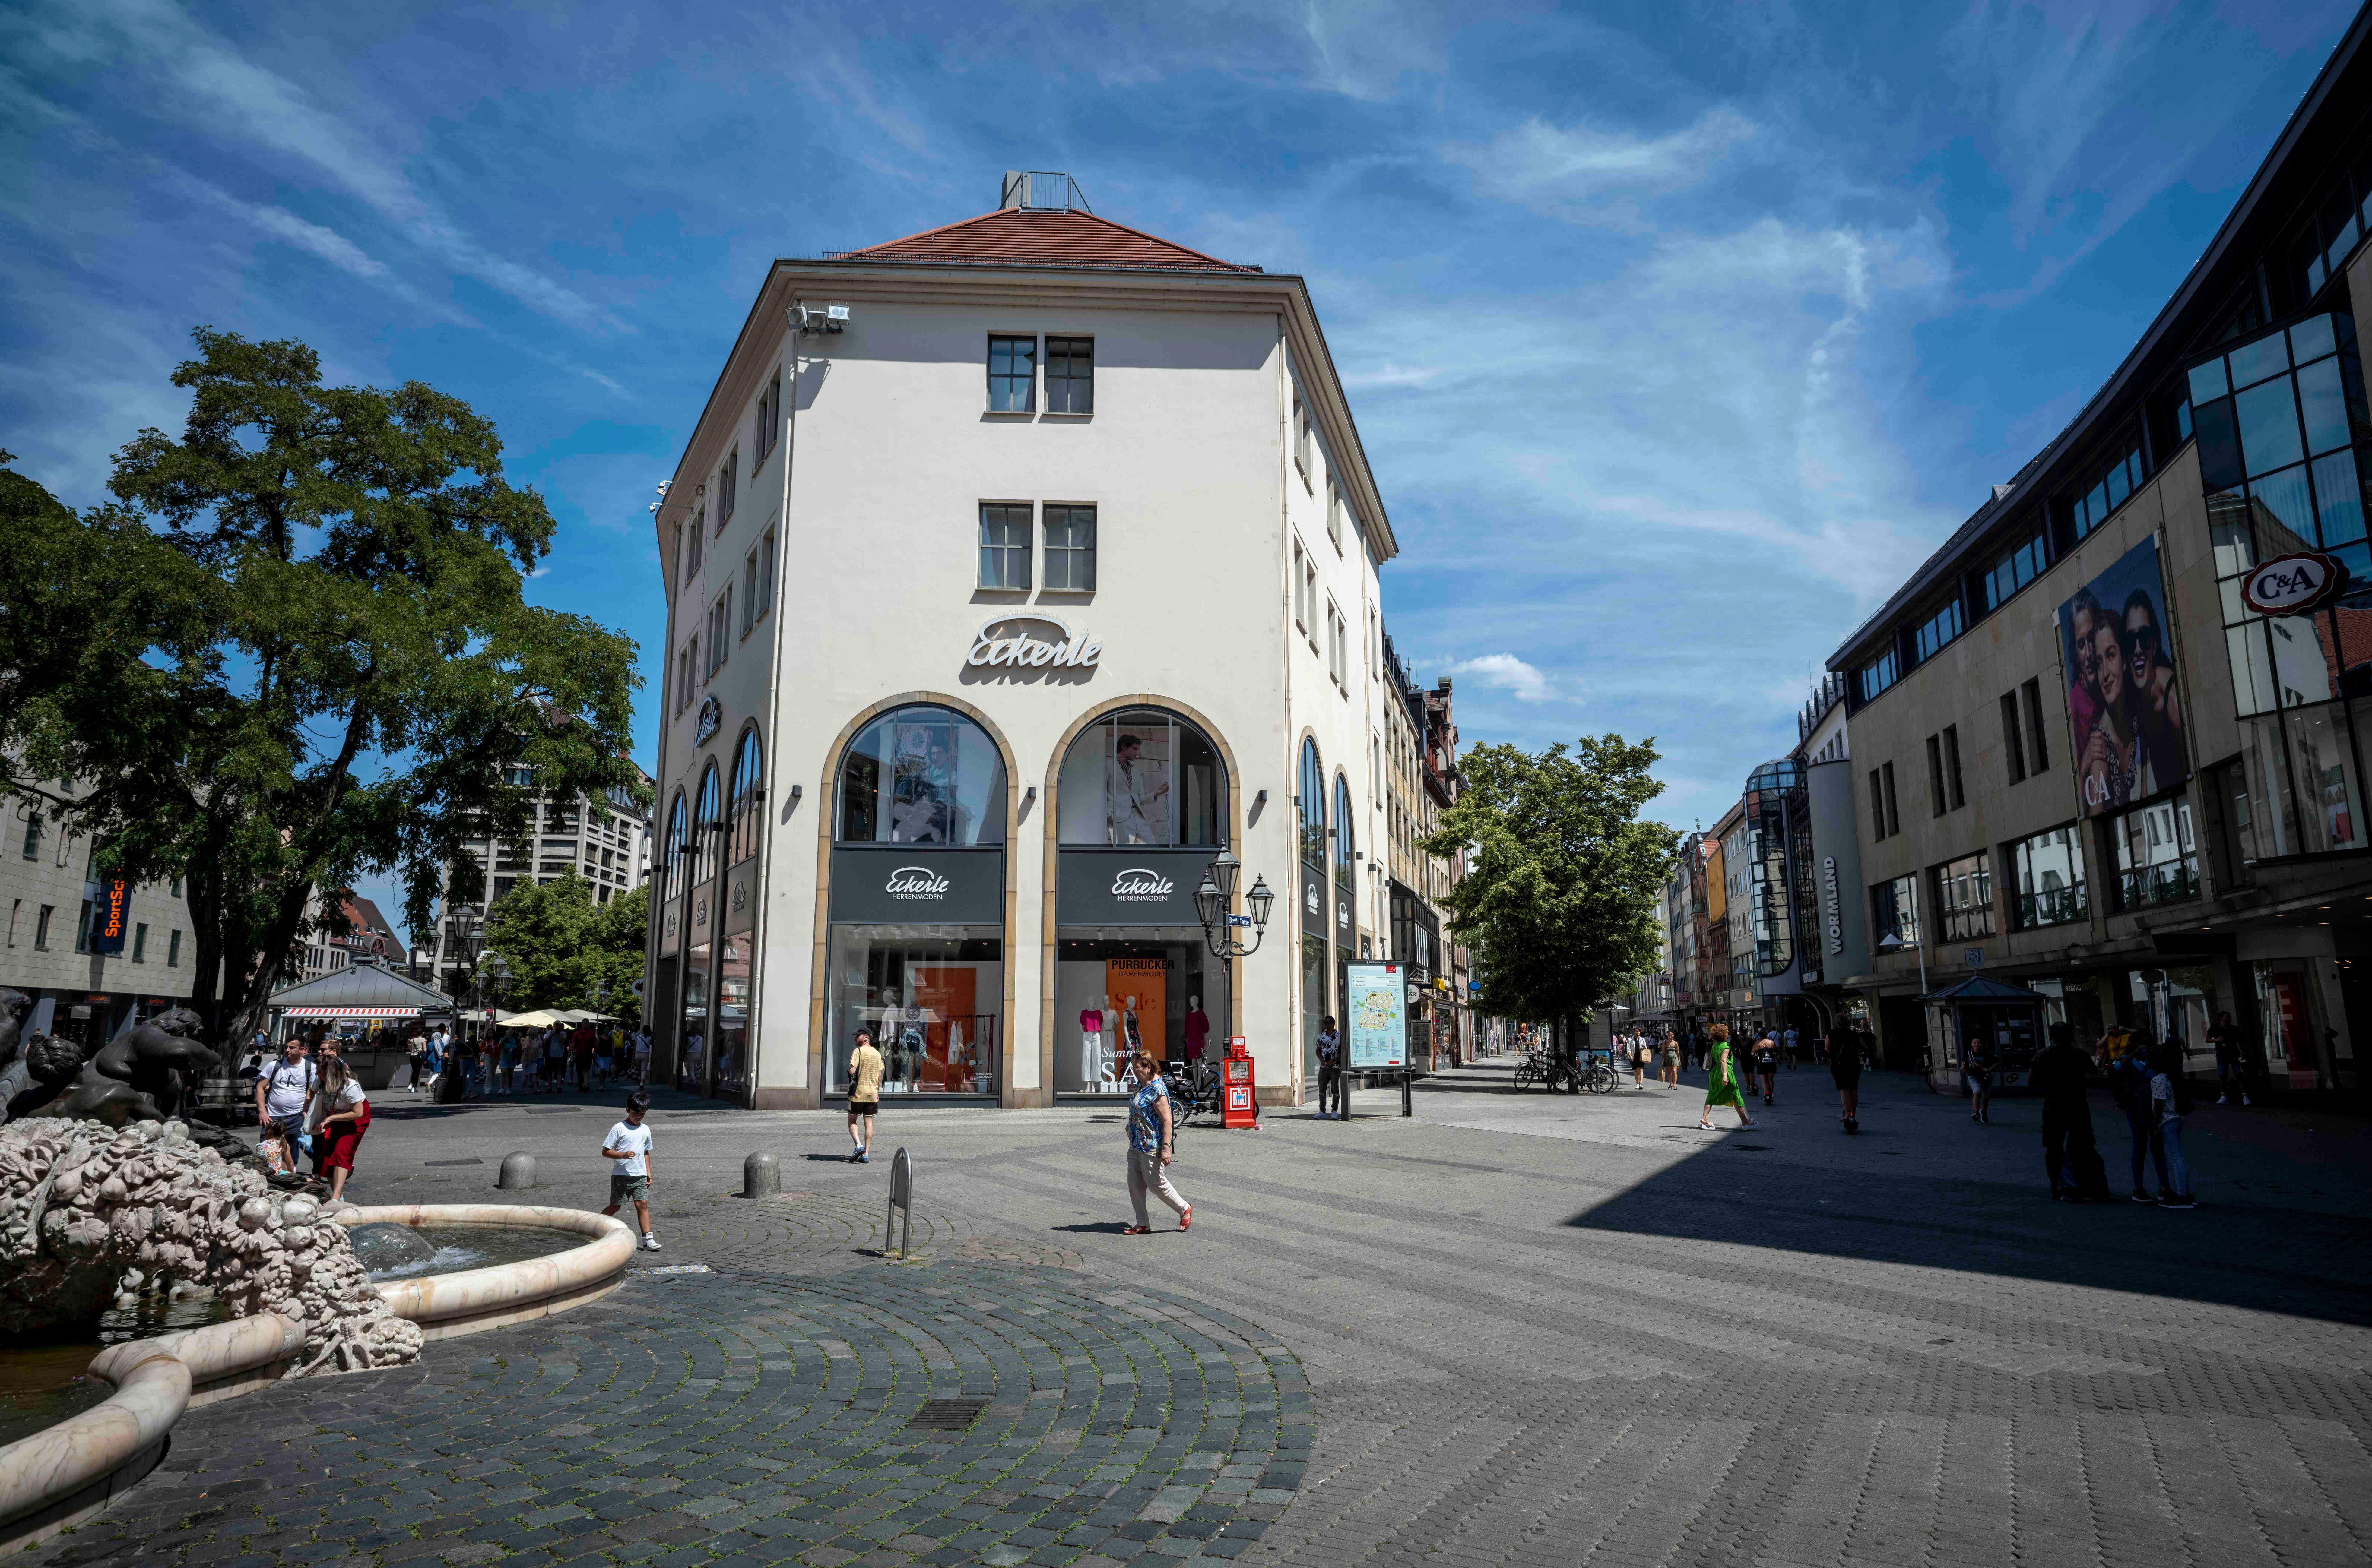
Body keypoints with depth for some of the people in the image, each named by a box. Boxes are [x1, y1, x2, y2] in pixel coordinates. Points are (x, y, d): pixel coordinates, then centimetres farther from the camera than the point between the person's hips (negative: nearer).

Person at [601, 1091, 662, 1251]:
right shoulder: (619, 1128, -6)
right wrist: (623, 1155, -22)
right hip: (621, 1175, -4)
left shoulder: (645, 1130, 10)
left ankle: (648, 1239, -10)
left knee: (643, 1204, -6)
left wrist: (649, 1173, 15)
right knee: (615, 1207, 5)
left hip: (640, 1176, 4)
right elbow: (605, 1152, -7)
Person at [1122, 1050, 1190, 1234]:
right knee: (1135, 1184, 9)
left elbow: (1167, 1120, -22)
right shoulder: (1141, 1085, 10)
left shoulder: (1157, 1090, -20)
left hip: (1152, 1146, -10)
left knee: (1155, 1183, -1)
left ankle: (1185, 1209, 19)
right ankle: (1143, 1224, 17)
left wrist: (1166, 1148, -26)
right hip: (1136, 1144, 10)